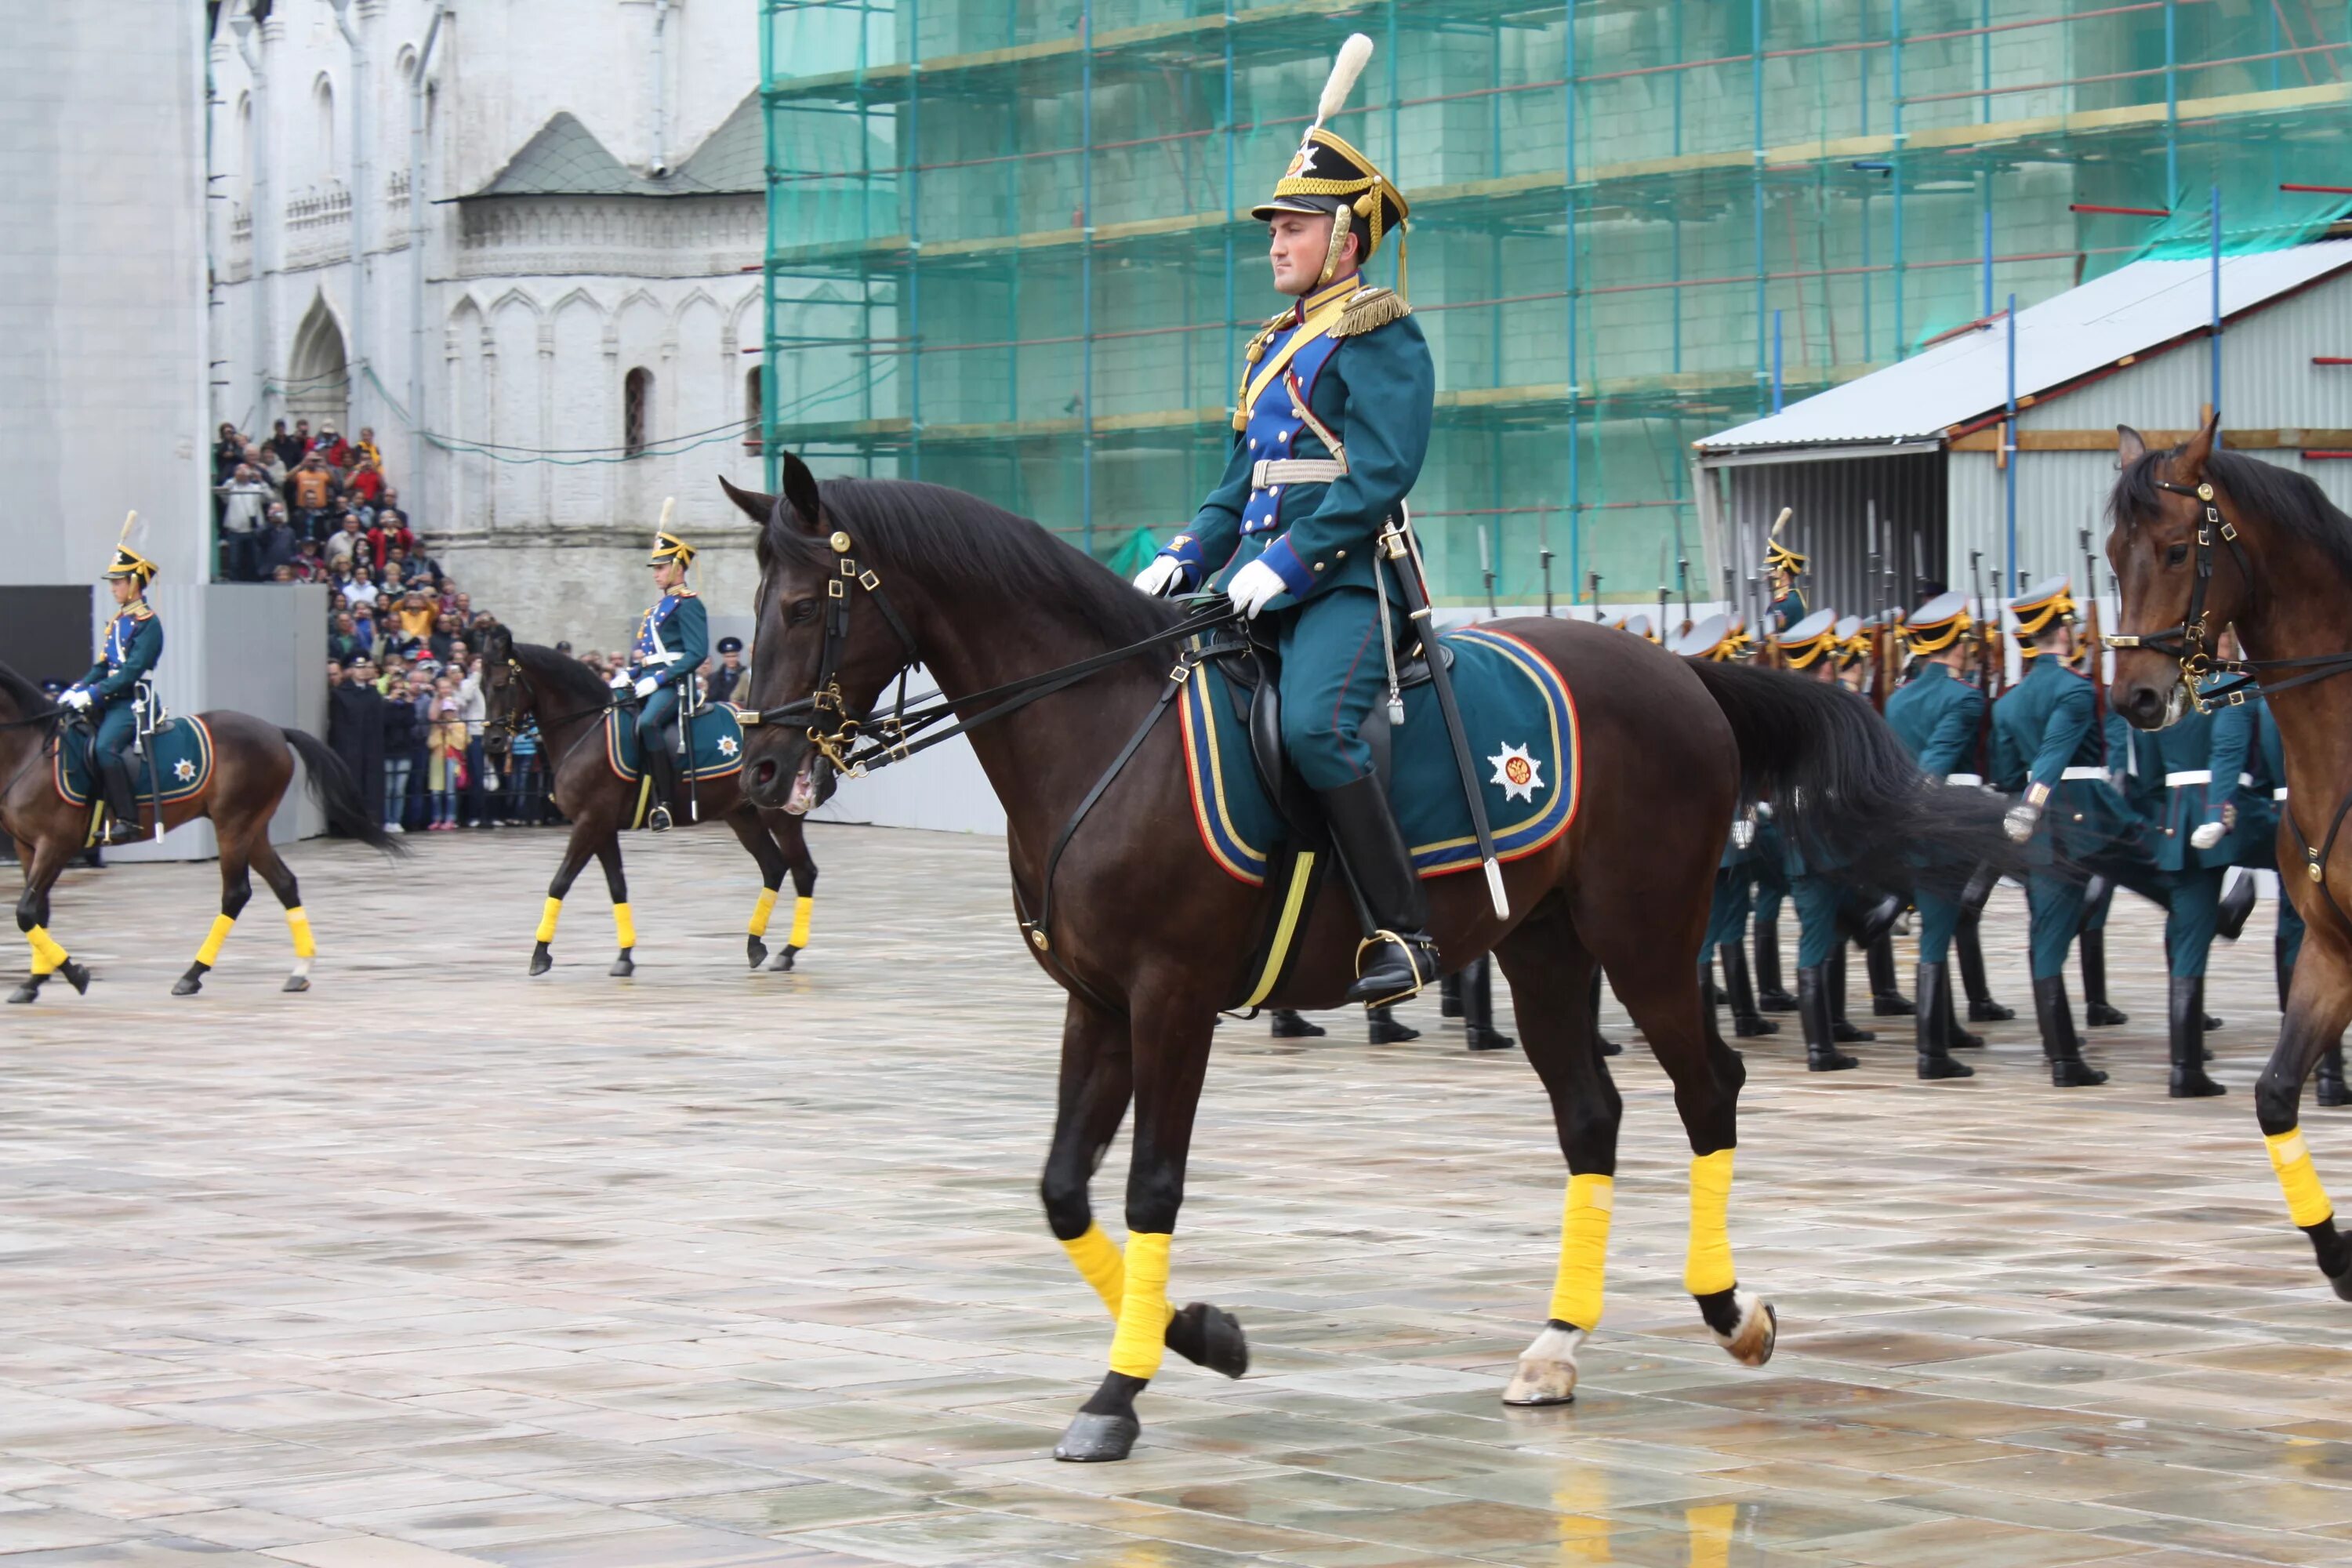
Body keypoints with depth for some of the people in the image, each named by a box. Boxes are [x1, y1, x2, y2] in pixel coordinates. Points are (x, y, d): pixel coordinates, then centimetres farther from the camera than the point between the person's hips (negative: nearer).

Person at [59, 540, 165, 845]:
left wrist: (94, 694, -23)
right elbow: (103, 667, 18)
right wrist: (76, 690, 3)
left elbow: (132, 671, -19)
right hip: (109, 702, 10)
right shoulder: (118, 621, 18)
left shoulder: (147, 623, -9)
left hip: (132, 703, -10)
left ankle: (127, 820, -28)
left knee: (105, 747, -30)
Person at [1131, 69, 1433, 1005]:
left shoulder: (1380, 336, -3)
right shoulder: (1276, 347, 23)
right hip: (1260, 578, 9)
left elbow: (1380, 474, -15)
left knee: (1313, 724, -31)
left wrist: (1286, 562, -22)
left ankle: (1405, 932, -27)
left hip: (1347, 577, -9)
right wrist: (1183, 558, 8)